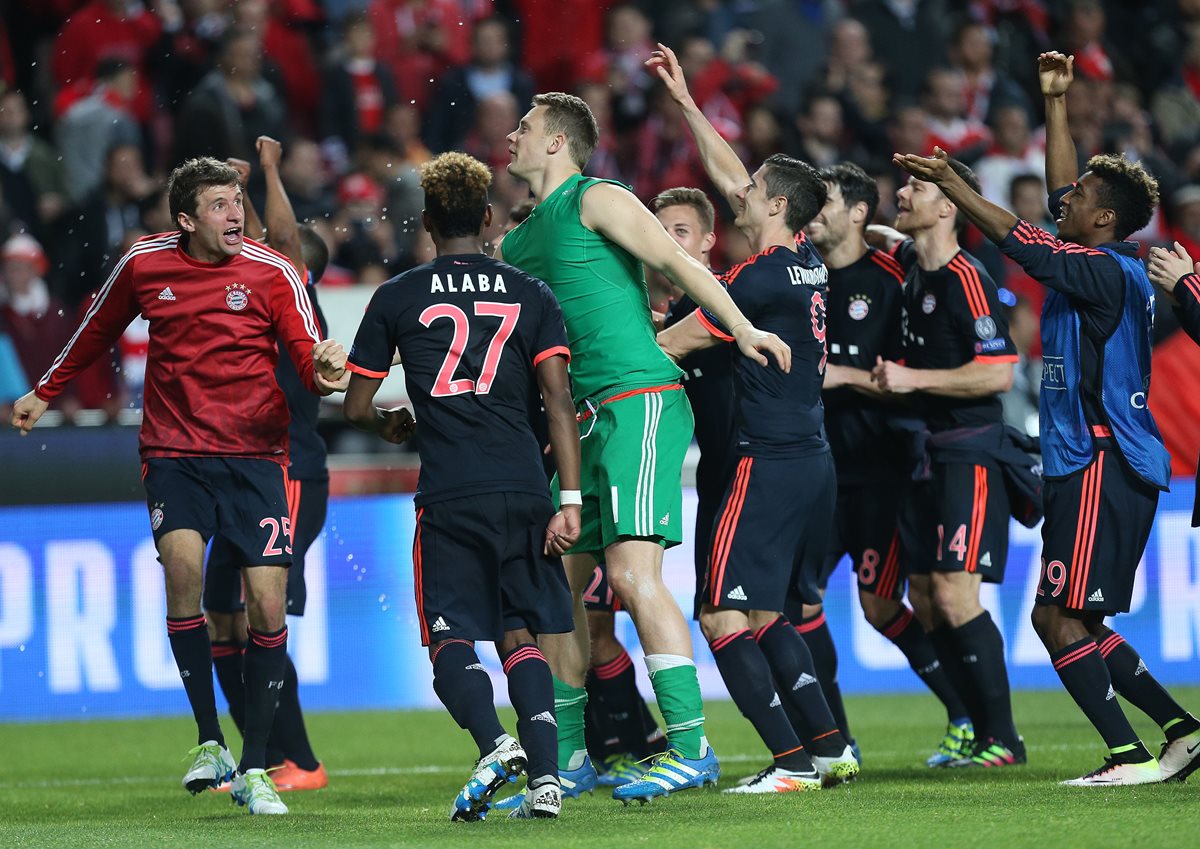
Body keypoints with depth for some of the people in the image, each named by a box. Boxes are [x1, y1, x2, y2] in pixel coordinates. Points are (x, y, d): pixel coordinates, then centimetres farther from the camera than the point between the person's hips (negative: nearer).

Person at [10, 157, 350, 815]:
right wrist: (45, 392, 31)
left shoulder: (272, 274, -3)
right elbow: (99, 329, 22)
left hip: (254, 455, 0)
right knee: (182, 563, -25)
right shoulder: (144, 264, 2)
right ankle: (209, 742, -15)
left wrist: (326, 374, -30)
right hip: (174, 454, 0)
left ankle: (254, 770, 7)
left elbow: (311, 364, -6)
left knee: (266, 605, -8)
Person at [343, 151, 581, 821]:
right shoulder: (531, 294, 9)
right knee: (520, 635, 11)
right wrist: (571, 501, -1)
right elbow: (559, 398, 0)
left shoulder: (397, 298, 7)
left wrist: (391, 425, 33)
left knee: (451, 640, 2)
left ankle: (495, 743, -25)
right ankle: (546, 774, -6)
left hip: (448, 494, -2)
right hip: (523, 488, 2)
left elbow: (357, 407, 10)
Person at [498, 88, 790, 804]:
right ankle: (568, 760, 15)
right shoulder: (516, 242, 22)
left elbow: (678, 261, -9)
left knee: (633, 572, -18)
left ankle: (692, 749, -21)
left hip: (641, 401, -9)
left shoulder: (597, 200, -1)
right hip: (587, 421, 9)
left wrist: (741, 327, -20)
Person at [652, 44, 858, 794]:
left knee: (724, 615, -7)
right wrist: (685, 100, 25)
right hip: (813, 459, 9)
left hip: (770, 465, -9)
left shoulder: (762, 278, -14)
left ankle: (792, 760, -11)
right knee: (766, 615, 16)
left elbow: (674, 343, -7)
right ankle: (831, 745, 13)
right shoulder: (807, 261, 10)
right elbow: (729, 176, 21)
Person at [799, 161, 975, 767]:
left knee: (880, 608, -5)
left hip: (879, 472, -6)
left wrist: (847, 376, -20)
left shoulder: (890, 280, -9)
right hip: (818, 464, 6)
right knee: (797, 596, -3)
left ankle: (969, 715, 12)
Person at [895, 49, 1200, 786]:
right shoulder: (1103, 267, 14)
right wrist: (1057, 103, 27)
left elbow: (1023, 241, -17)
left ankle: (1130, 754, -12)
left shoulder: (1109, 271, -12)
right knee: (1068, 619, 12)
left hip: (1101, 468, -10)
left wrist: (951, 184, -13)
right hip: (1093, 466, 10)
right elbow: (1062, 193, 25)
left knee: (1060, 617, -11)